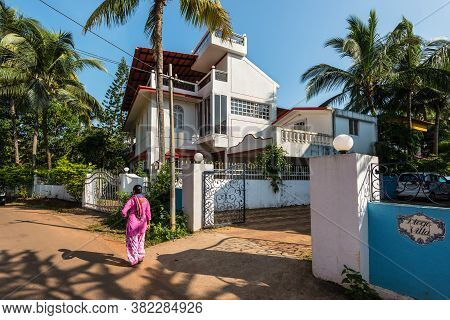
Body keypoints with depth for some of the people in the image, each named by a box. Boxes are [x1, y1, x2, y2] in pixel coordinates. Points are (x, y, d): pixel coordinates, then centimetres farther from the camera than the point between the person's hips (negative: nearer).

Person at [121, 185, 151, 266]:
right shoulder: (145, 200, -2)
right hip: (142, 224, 4)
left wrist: (125, 216, 5)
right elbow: (148, 213, 3)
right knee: (140, 241, 20)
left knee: (133, 242, 10)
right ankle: (140, 257, 30)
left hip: (132, 224, -4)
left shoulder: (132, 200, -13)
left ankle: (134, 260, 18)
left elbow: (123, 211, -18)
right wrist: (148, 223, 15)